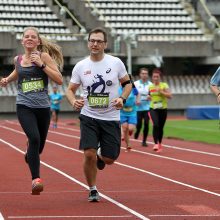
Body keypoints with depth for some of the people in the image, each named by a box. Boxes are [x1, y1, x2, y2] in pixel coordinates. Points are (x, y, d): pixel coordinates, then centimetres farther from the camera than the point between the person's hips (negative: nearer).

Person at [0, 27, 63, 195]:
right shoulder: (18, 59, 8)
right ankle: (36, 179, -24)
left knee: (39, 146, 14)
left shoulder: (44, 56, -2)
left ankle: (29, 157, 53)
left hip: (43, 107, 0)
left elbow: (59, 80, -10)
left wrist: (41, 64, -16)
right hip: (24, 106, 0)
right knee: (34, 138, -25)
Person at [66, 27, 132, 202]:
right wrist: (73, 101, -15)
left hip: (111, 118, 0)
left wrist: (122, 98, -11)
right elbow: (70, 89, 7)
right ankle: (93, 190, 6)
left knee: (110, 159, 1)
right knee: (89, 154, -16)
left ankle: (100, 157, 41)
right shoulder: (80, 66, -1)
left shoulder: (116, 63, -3)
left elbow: (127, 83, 8)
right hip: (89, 117, 0)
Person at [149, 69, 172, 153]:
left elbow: (170, 96, -15)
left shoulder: (164, 85, -4)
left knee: (160, 127, 8)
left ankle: (160, 144, 29)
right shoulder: (150, 87, 7)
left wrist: (161, 91, -23)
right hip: (153, 109, 1)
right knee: (155, 125, -22)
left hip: (163, 109, -1)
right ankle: (156, 143, -21)